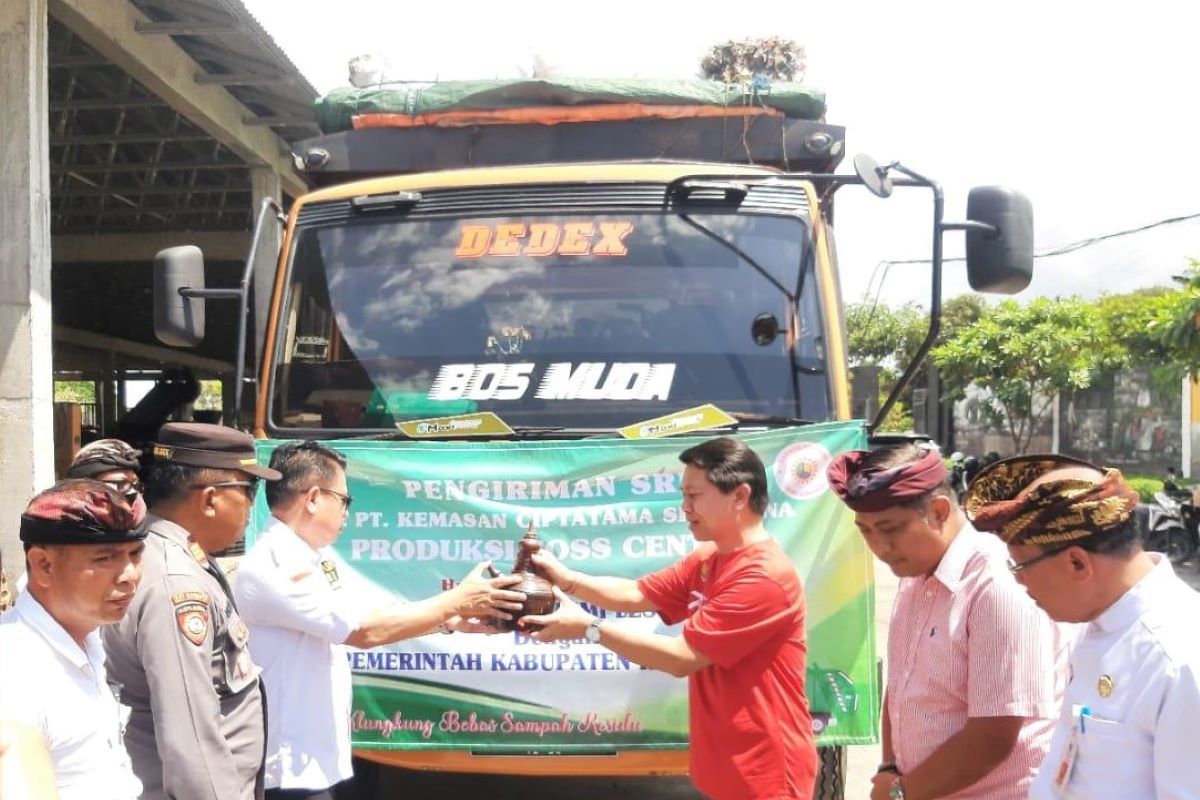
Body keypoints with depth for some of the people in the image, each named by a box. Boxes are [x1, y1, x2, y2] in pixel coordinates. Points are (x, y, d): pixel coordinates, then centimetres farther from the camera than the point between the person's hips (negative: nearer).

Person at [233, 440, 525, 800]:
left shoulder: (320, 558, 8)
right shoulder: (269, 569, -22)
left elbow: (383, 613, 9)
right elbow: (369, 629, -24)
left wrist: (453, 618, -7)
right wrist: (456, 600, -16)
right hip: (288, 771, -9)